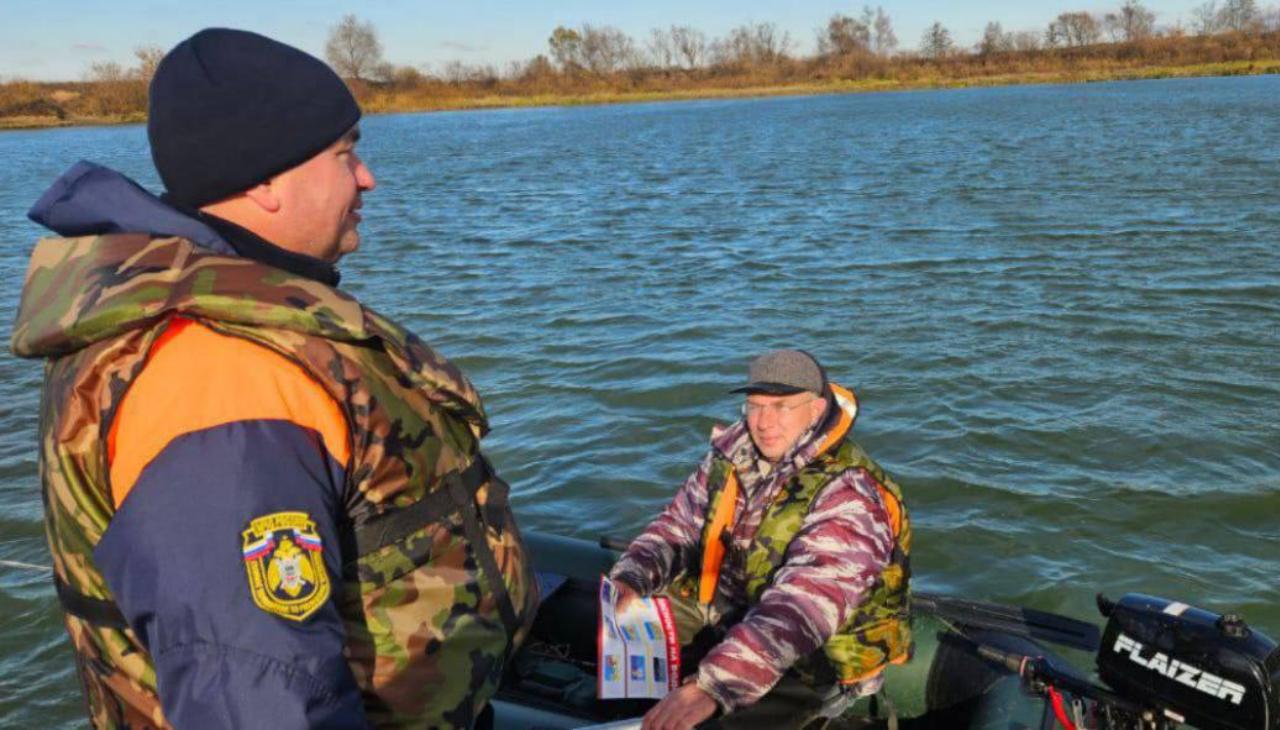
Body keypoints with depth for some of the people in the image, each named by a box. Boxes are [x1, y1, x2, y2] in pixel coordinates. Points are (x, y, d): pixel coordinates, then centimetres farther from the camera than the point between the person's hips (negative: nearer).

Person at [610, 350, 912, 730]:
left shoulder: (847, 497, -26)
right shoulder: (735, 455, -5)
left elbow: (798, 611, -37)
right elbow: (679, 524, 3)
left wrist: (711, 687, -47)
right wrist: (630, 579, -17)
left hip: (812, 657, -6)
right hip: (726, 613, 7)